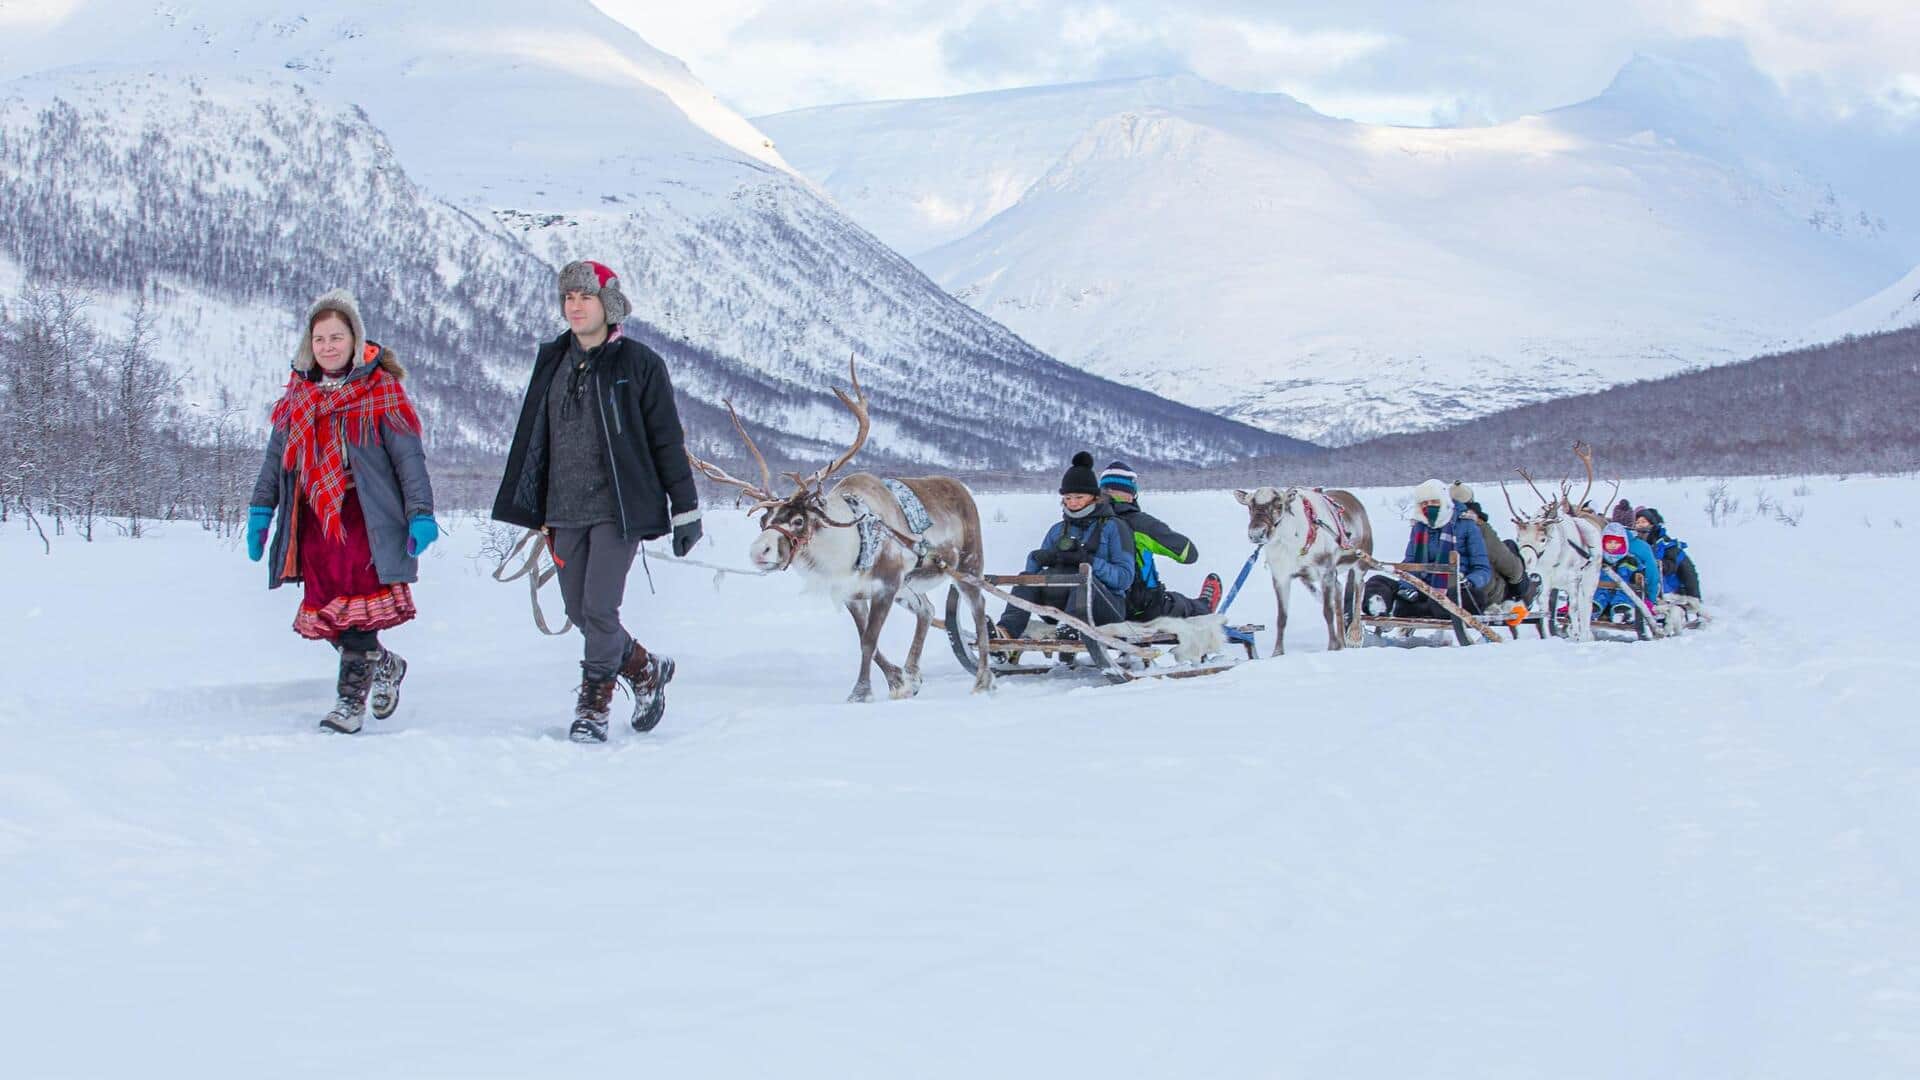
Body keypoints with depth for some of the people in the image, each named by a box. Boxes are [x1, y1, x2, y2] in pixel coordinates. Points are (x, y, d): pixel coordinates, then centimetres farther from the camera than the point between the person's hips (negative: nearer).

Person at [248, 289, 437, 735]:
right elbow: (276, 455, 21)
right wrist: (261, 509, 16)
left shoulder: (381, 390, -1)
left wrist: (421, 514, -10)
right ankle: (384, 665, 23)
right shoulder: (299, 394, 14)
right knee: (326, 611, 1)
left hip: (363, 513, -5)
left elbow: (409, 456, -3)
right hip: (313, 516, 5)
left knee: (355, 608, -12)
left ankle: (352, 699, -2)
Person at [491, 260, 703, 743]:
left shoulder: (639, 363, -3)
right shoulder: (553, 361, 12)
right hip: (565, 511, 6)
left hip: (619, 507, -6)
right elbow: (535, 441, 18)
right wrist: (539, 510, 17)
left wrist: (685, 509, -2)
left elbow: (668, 441, -1)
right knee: (579, 611, 7)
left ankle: (593, 705, 7)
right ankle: (646, 670, 30)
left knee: (599, 608, -11)